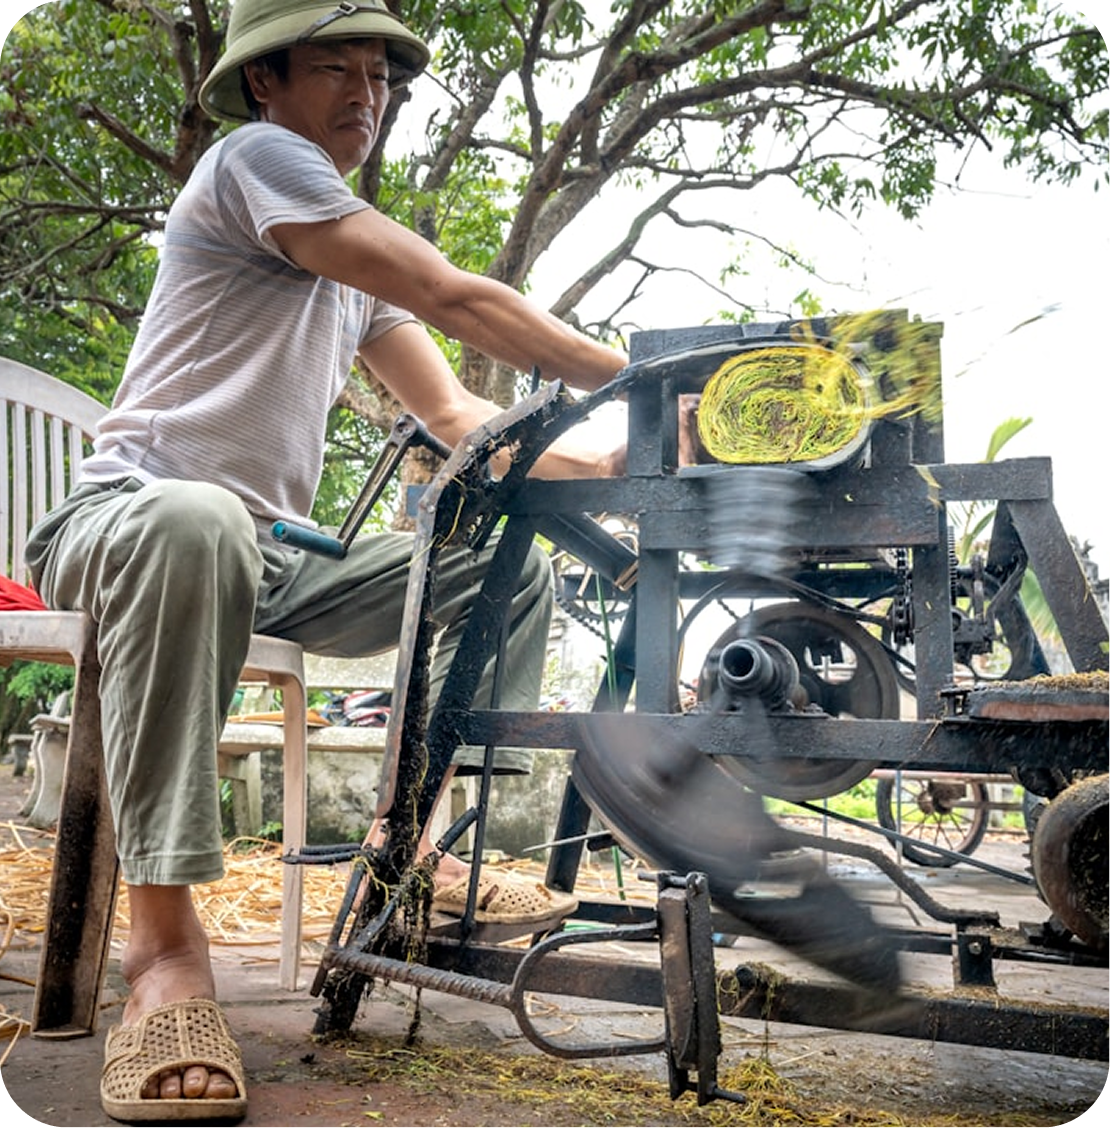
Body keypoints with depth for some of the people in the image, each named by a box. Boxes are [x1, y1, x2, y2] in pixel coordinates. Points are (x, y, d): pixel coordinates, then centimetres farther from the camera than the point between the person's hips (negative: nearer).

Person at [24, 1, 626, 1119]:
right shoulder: (254, 155, -6)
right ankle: (164, 937, -40)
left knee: (510, 560, 2)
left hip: (268, 562, 9)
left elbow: (456, 418, 14)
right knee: (197, 522, -43)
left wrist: (604, 461, -2)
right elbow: (455, 299, -15)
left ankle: (409, 841, -1)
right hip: (123, 511, -8)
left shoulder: (361, 275, 21)